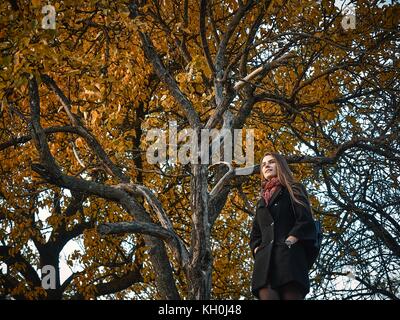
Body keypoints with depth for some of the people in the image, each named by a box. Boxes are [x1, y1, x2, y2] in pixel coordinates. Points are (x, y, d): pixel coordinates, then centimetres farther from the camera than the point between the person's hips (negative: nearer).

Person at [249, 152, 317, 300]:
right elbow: (254, 235, 29)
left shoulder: (294, 190, 16)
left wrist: (288, 243, -9)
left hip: (289, 257, -4)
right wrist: (258, 250, 8)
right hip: (265, 261, 4)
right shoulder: (261, 202, 30)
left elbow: (306, 221, 1)